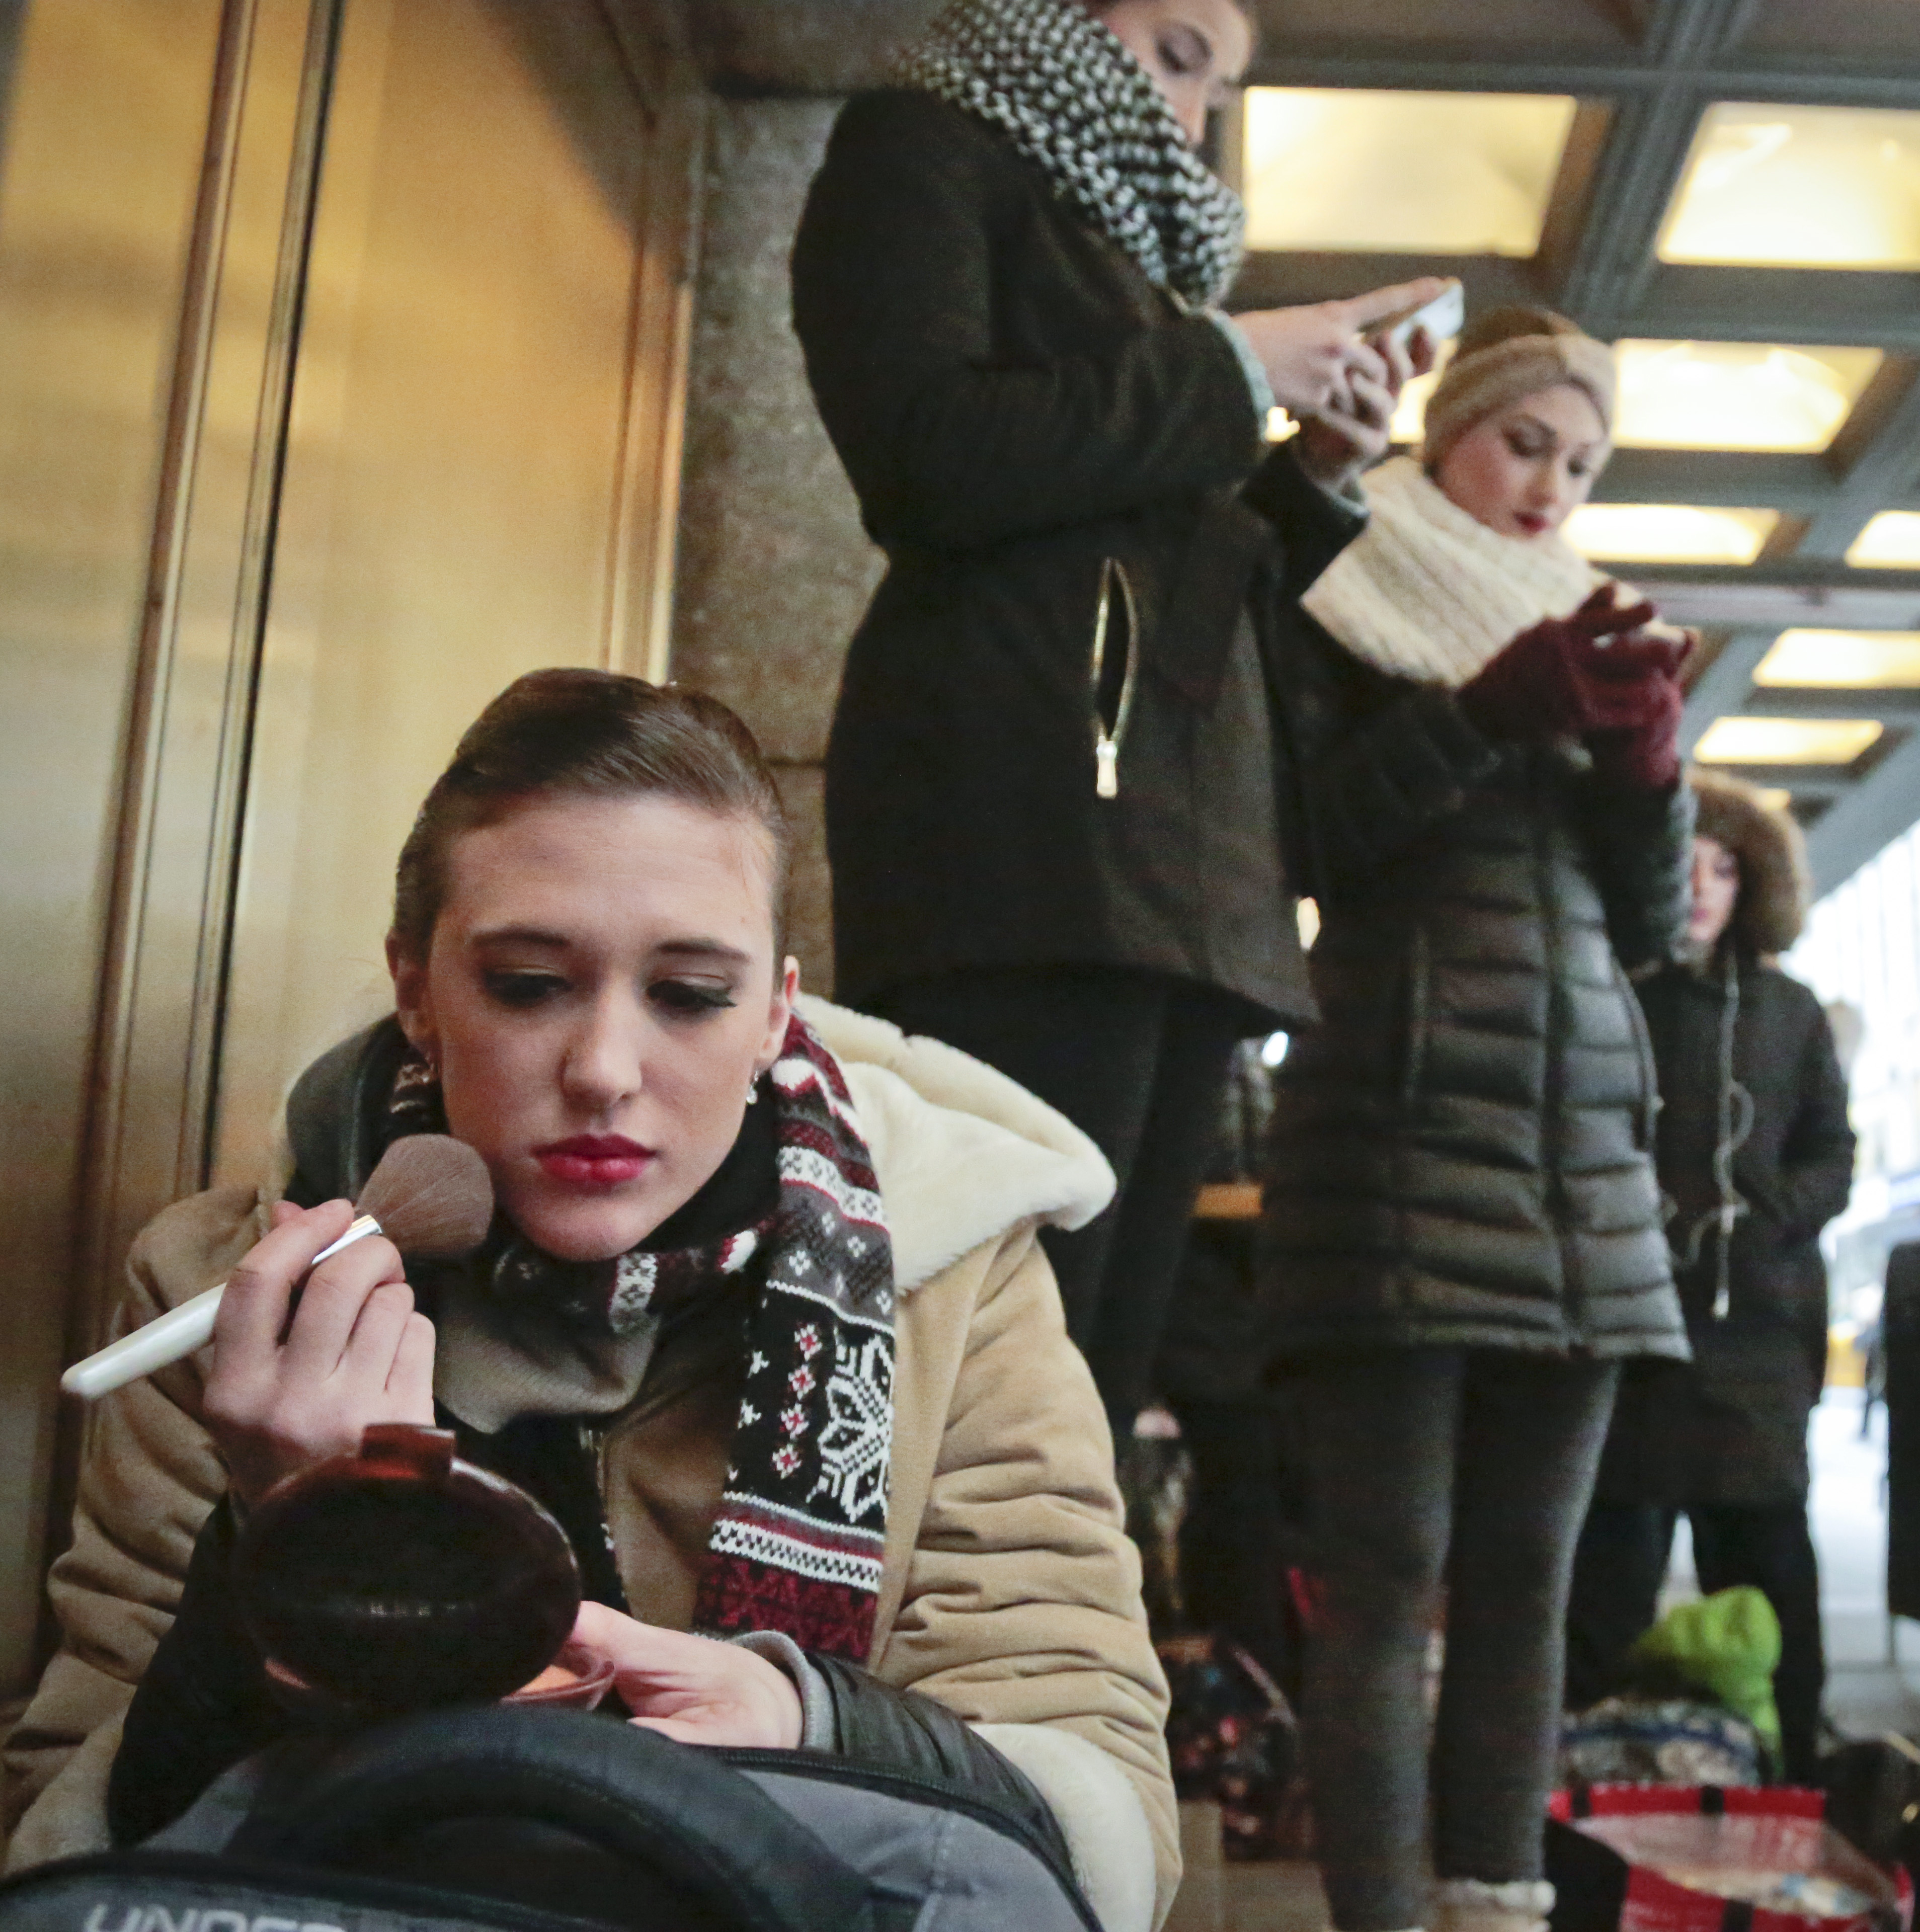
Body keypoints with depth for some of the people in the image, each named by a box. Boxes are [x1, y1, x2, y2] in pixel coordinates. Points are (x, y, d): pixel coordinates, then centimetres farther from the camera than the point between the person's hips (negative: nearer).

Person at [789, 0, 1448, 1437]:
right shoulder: (922, 151, 11)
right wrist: (1228, 376, 0)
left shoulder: (1128, 249, 32)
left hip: (1177, 851, 8)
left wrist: (1311, 475, 15)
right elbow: (929, 457, -9)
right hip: (1028, 825, -8)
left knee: (1096, 1378, 1)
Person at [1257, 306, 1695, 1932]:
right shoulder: (1339, 611, 8)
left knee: (1530, 1560, 4)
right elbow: (1304, 841, -6)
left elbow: (1649, 923, 17)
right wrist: (1496, 707, -13)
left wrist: (1647, 762, -1)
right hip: (1403, 1128, -5)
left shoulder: (1584, 635, 23)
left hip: (1586, 1143, 6)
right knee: (1389, 1563, -8)